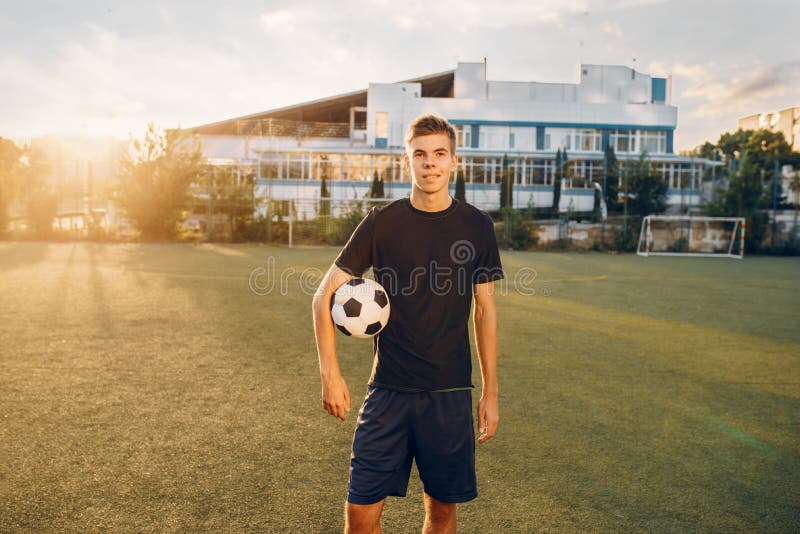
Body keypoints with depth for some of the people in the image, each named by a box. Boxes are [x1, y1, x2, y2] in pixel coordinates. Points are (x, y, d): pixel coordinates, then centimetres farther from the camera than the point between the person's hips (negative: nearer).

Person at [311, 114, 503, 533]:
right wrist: (330, 374, -7)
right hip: (389, 389, -1)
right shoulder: (382, 222, -3)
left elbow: (485, 312, 6)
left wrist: (490, 393, 5)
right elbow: (324, 296, 0)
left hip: (450, 392, 1)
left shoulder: (476, 226, 1)